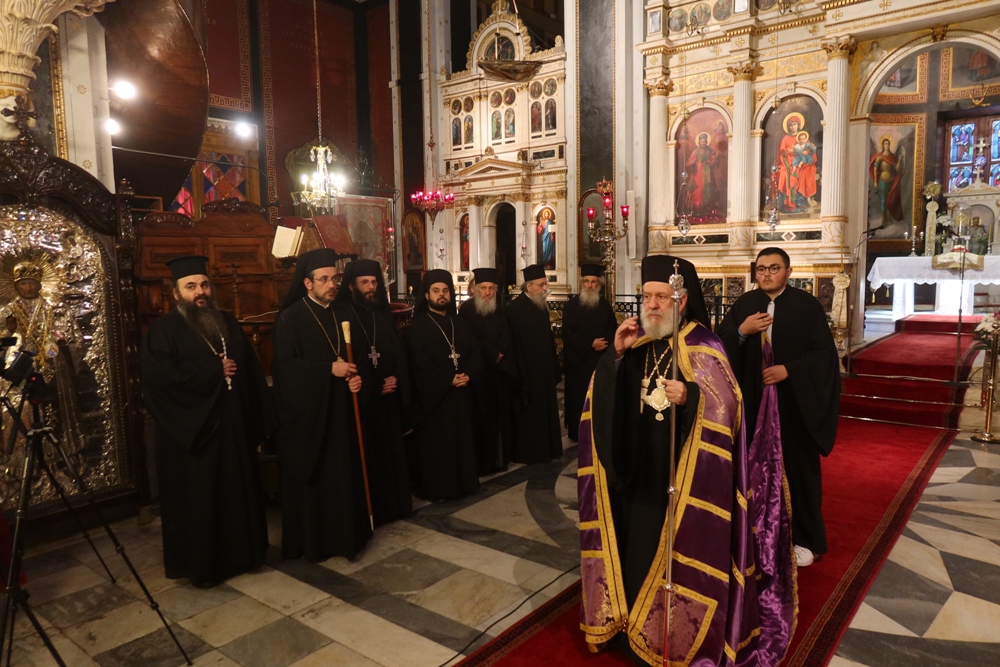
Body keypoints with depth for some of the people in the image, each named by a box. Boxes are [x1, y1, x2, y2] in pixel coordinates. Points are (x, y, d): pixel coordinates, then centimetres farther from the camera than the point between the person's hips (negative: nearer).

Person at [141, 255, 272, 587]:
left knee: (238, 492, 13)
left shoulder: (228, 324, 10)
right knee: (197, 499, 5)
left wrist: (258, 421, 4)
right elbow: (158, 376, -21)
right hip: (193, 432, -5)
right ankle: (200, 565, 20)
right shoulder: (164, 330, -6)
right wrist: (214, 370, -17)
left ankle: (240, 552, 29)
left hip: (234, 427, 5)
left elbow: (251, 373, 10)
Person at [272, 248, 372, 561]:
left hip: (341, 410, 6)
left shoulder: (342, 314, 11)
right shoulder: (290, 317, -8)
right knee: (311, 476, 3)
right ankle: (309, 541, 16)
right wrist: (329, 369, -20)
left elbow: (356, 357, 16)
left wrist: (357, 377, -6)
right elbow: (284, 366, -15)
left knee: (344, 472, 8)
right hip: (307, 412, -5)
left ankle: (345, 534, 22)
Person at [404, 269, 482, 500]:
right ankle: (435, 488, 10)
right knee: (435, 442, 0)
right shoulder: (417, 327, -5)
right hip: (433, 396, -5)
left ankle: (462, 481, 23)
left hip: (461, 394, 6)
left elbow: (476, 352, 5)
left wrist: (468, 375, -13)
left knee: (461, 438, 11)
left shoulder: (459, 323, 13)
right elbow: (420, 365, -14)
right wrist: (449, 380, -17)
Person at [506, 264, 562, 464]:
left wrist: (553, 367, 15)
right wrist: (522, 375, -20)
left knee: (544, 411, 15)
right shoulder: (516, 308, -18)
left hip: (544, 369, 8)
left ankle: (545, 449, 26)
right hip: (527, 370, -8)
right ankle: (528, 452, 13)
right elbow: (516, 344, -20)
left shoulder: (541, 305, 8)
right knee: (529, 413, 1)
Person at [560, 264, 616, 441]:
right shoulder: (572, 304, -4)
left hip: (601, 358, 3)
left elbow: (613, 329, 9)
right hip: (579, 359, -3)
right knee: (579, 395, -1)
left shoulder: (605, 305, 9)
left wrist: (605, 342, -12)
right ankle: (578, 432, 8)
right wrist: (590, 344, -14)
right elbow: (568, 332, -9)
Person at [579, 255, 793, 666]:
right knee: (635, 543, 14)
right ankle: (633, 622, 33)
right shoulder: (638, 342, 6)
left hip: (680, 472, -6)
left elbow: (727, 405, -18)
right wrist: (617, 353, -9)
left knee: (674, 547, 3)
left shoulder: (702, 346, -11)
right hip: (638, 468, 6)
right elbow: (607, 397, 5)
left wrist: (690, 396, -36)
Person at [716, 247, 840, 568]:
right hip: (754, 402, 3)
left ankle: (804, 539, 21)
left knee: (797, 467, 7)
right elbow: (720, 344, 0)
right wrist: (742, 331, -17)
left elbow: (824, 353, -8)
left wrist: (789, 370, -18)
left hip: (794, 402, -2)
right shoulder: (744, 304, 5)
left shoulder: (807, 305, -4)